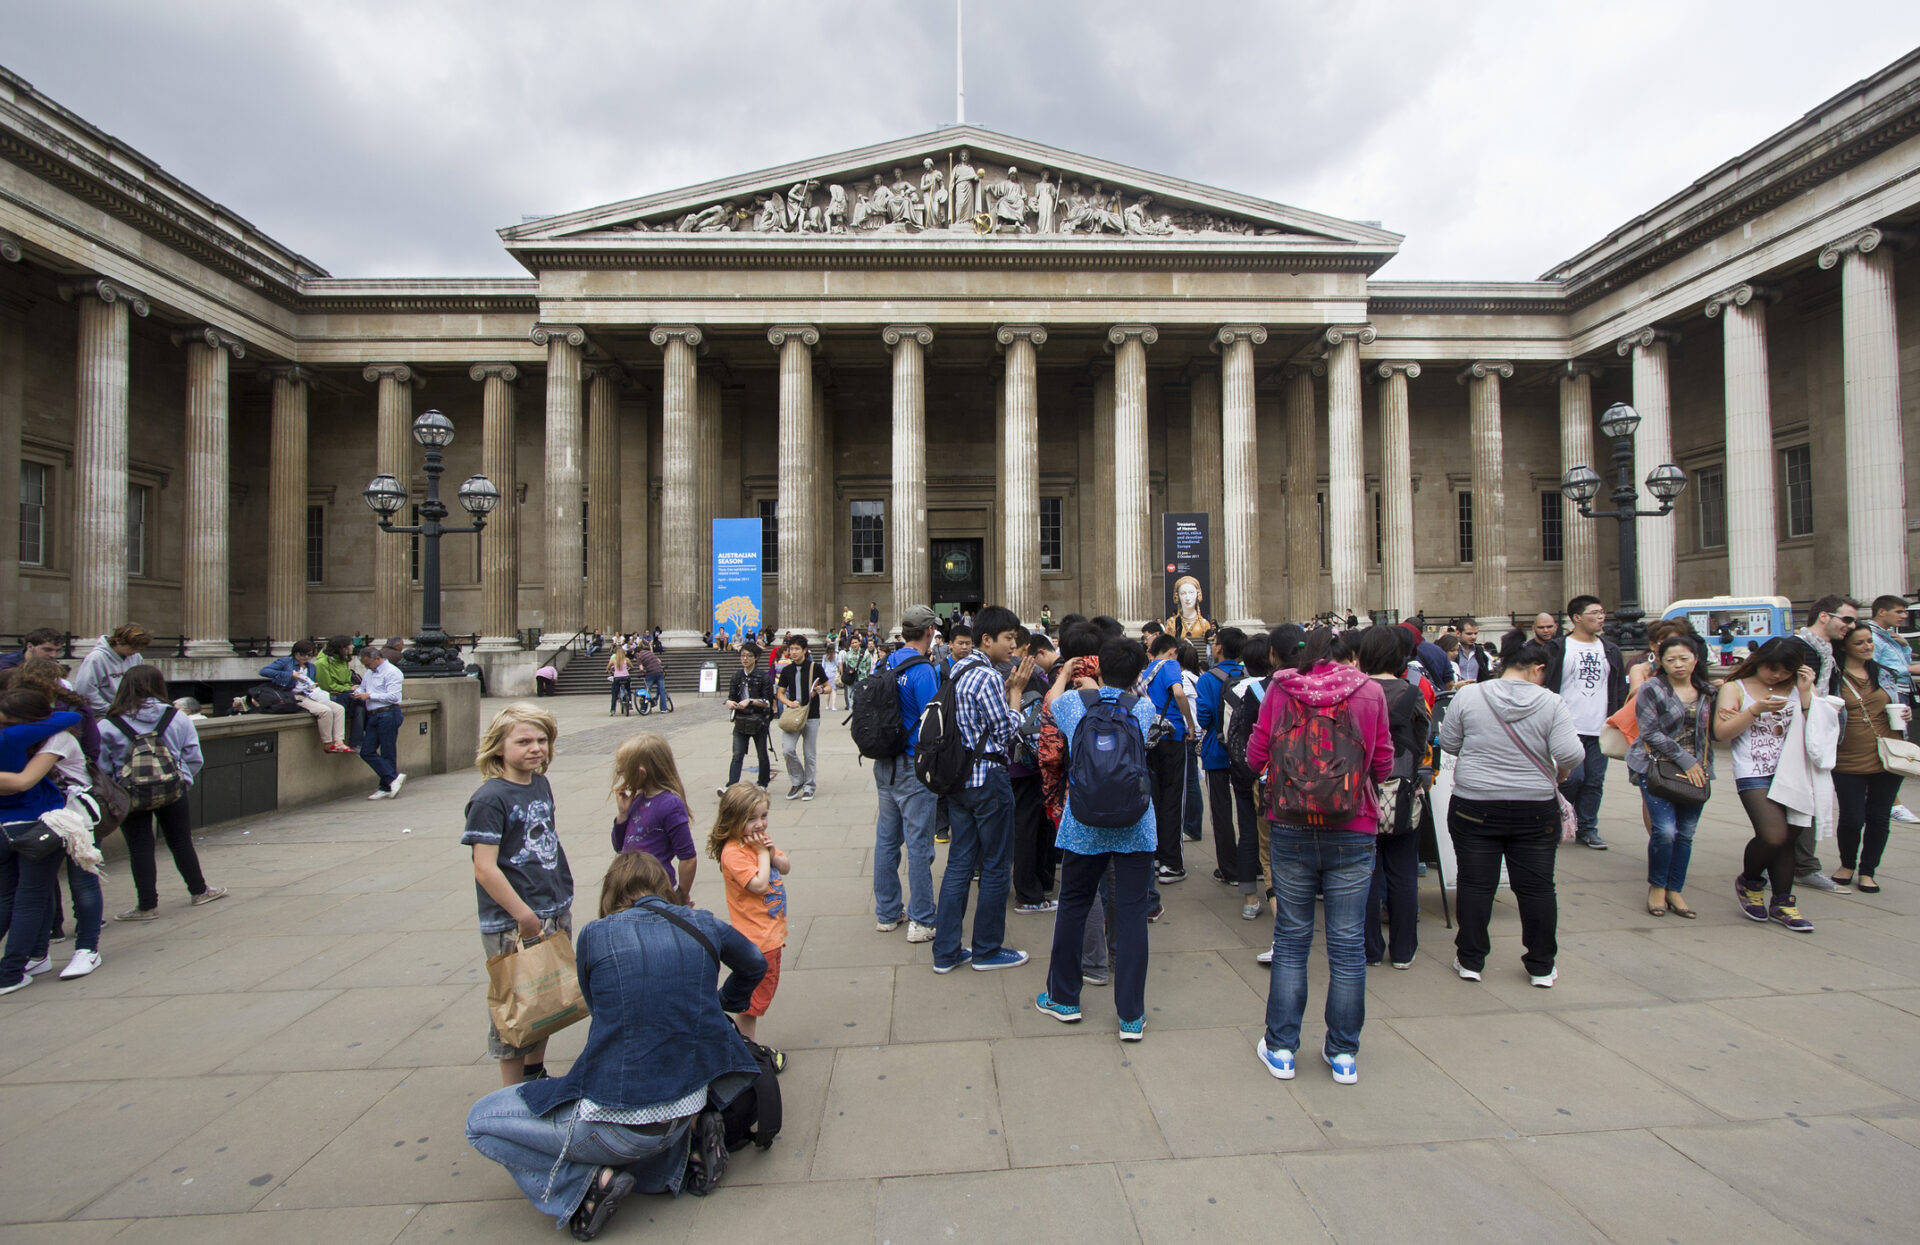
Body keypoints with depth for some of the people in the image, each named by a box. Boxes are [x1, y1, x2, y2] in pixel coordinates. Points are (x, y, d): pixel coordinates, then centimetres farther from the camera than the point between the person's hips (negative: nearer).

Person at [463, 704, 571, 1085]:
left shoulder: (541, 784, 5)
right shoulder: (489, 798, -16)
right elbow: (484, 869, -20)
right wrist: (525, 916, -19)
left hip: (556, 913, 7)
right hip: (513, 924, -7)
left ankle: (536, 1073, 35)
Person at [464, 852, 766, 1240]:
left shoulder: (595, 935, -8)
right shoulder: (702, 925, -1)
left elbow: (599, 1007, 10)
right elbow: (755, 964, 19)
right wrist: (722, 1002, 38)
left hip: (623, 1122, -5)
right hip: (688, 1108, 5)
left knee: (480, 1121, 14)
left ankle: (587, 1183, 0)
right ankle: (661, 1165, 18)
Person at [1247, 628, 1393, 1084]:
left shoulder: (1279, 689, -2)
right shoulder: (1370, 692, -3)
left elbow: (1255, 756, 1)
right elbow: (1383, 765, 2)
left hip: (1290, 830, 1)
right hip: (1352, 832, 0)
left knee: (1291, 939, 12)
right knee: (1347, 943, 10)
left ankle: (1280, 1049, 20)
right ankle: (1343, 1054, 22)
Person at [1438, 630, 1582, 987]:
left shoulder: (1468, 696, -6)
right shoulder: (1552, 703, -8)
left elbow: (1448, 743, 0)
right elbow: (1572, 754, -14)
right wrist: (1558, 774, 6)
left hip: (1474, 807, 0)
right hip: (1535, 810, 0)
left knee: (1475, 884, 8)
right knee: (1537, 887, 12)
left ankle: (1470, 960, 17)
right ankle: (1541, 967, 23)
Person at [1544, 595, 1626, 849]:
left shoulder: (1611, 650, 13)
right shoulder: (1558, 649, -4)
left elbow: (1620, 689, 17)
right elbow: (1547, 687, -5)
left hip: (1601, 729, 5)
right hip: (1569, 728, -5)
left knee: (1595, 781, 7)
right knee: (1574, 777, -10)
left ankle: (1588, 830, 17)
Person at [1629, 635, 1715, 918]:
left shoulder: (1707, 692, 10)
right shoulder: (1651, 689, -4)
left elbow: (1711, 733, 19)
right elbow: (1651, 733, -10)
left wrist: (1704, 767, 6)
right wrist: (1685, 760, -13)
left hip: (1696, 771, 5)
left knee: (1686, 833, 5)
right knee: (1665, 829, -14)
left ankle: (1675, 890, 18)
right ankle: (1656, 887, 5)